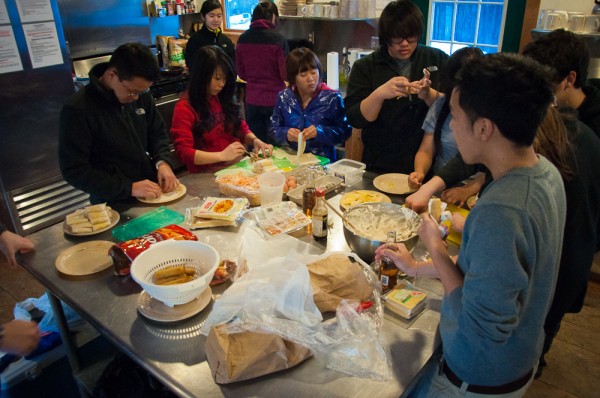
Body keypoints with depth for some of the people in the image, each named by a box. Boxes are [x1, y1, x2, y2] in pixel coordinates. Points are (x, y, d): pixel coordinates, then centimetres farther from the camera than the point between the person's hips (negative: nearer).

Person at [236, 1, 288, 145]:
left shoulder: (243, 39, 0)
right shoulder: (278, 39, -12)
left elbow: (242, 74, 7)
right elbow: (285, 74, -8)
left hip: (252, 99, 4)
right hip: (274, 99, -4)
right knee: (273, 144, 10)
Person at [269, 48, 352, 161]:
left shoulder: (332, 98, 0)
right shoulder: (284, 98, 7)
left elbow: (344, 132, -2)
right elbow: (273, 130, 10)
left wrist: (320, 132, -18)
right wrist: (286, 134, -12)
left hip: (322, 161, -2)